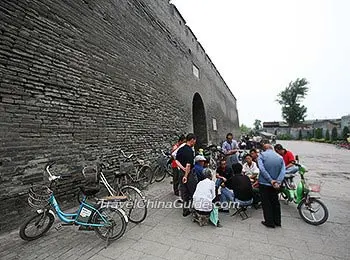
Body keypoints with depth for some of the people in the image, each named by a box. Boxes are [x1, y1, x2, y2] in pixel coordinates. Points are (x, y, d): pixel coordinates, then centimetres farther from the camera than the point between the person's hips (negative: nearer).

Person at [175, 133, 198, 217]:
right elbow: (188, 165, -25)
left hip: (182, 172, 8)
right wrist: (186, 175, -18)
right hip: (190, 173, -8)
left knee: (184, 193, 15)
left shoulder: (180, 149, 6)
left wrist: (183, 168, -5)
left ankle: (185, 210, 26)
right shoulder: (190, 151, -20)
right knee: (193, 192, 8)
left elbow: (177, 161, 5)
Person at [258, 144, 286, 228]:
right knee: (275, 202, 21)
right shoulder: (280, 157, 4)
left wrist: (271, 180, -17)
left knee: (266, 203, 10)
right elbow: (283, 171, -8)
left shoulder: (262, 155, -7)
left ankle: (269, 222, 20)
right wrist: (278, 181, -15)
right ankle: (277, 221, 33)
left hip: (264, 183, -4)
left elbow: (262, 169, -20)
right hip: (275, 185, 4)